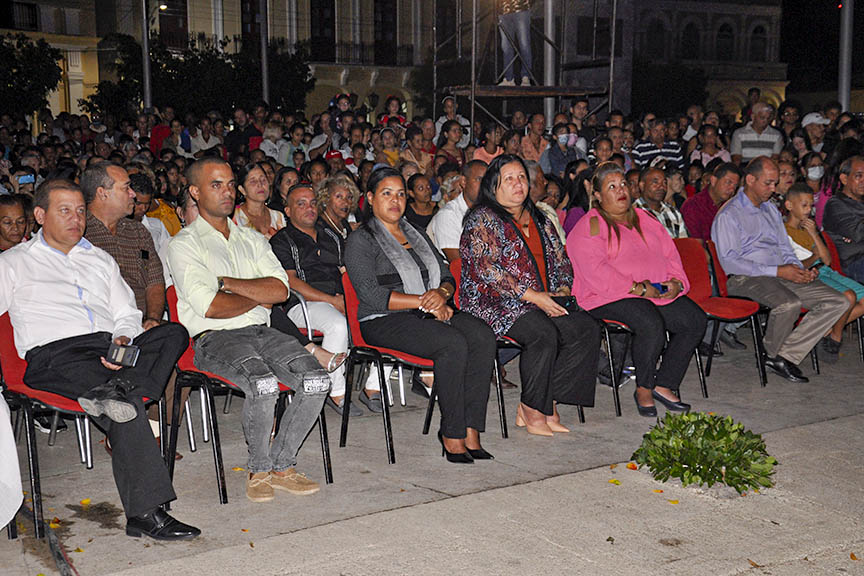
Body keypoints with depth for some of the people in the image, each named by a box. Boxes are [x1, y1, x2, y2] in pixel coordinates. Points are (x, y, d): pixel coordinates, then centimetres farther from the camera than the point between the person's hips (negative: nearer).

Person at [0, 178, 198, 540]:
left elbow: (127, 314, 21)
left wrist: (123, 338, -4)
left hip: (111, 347, 5)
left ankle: (114, 392, -42)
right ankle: (145, 513, -36)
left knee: (174, 334, -24)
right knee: (127, 408, -33)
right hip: (54, 354, -5)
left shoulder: (100, 260, 29)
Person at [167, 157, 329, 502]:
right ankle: (259, 470, -9)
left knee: (316, 381, -20)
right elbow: (211, 307, -10)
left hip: (261, 331, 5)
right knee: (264, 385, -33)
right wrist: (259, 297, 3)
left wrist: (226, 282, -6)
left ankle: (281, 465, -4)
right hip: (214, 338, -5)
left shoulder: (252, 239, 20)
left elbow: (280, 290, 4)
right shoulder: (184, 244, 3)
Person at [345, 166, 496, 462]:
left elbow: (447, 277, 18)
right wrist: (424, 302, -14)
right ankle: (452, 435, -23)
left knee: (483, 335, -23)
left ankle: (470, 431, -24)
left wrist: (440, 293, -8)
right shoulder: (361, 240, 1)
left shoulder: (417, 235, 22)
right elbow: (371, 295, -11)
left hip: (431, 314, 6)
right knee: (454, 343, -31)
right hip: (384, 321, -6)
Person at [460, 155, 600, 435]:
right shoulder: (482, 219, -3)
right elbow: (486, 270, -14)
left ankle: (547, 404, -13)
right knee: (544, 334, -33)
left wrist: (563, 290, 2)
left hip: (546, 302, 7)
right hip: (495, 303, -7)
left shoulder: (539, 219, 20)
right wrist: (533, 296, -18)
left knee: (587, 328, -18)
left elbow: (561, 260, 24)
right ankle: (532, 411, -16)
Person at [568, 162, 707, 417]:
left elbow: (670, 254, 18)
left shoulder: (644, 219, 21)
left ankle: (664, 385, -5)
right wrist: (636, 288, -20)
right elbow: (595, 271, -15)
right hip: (609, 298, -7)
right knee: (651, 324, -33)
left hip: (660, 293, 7)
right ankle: (643, 389, -12)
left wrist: (675, 281, -3)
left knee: (695, 319, -14)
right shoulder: (589, 226, -2)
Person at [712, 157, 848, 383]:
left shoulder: (771, 210, 23)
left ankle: (787, 355, -13)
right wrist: (777, 271, -17)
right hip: (745, 278, -8)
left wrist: (800, 269, 3)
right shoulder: (728, 214, -4)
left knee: (838, 302, -10)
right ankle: (771, 353, -6)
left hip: (781, 275, 8)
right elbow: (729, 261, -14)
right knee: (789, 303, -37)